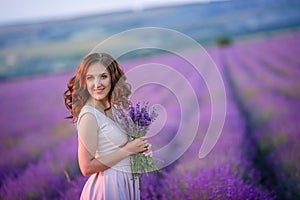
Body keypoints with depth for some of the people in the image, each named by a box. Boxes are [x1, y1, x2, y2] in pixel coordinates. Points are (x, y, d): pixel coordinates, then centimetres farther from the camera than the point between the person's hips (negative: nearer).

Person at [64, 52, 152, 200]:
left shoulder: (112, 107, 1)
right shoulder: (89, 116, -20)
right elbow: (87, 168, -21)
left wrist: (140, 147, -4)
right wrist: (128, 150, -19)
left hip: (126, 182, 7)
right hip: (110, 186, -7)